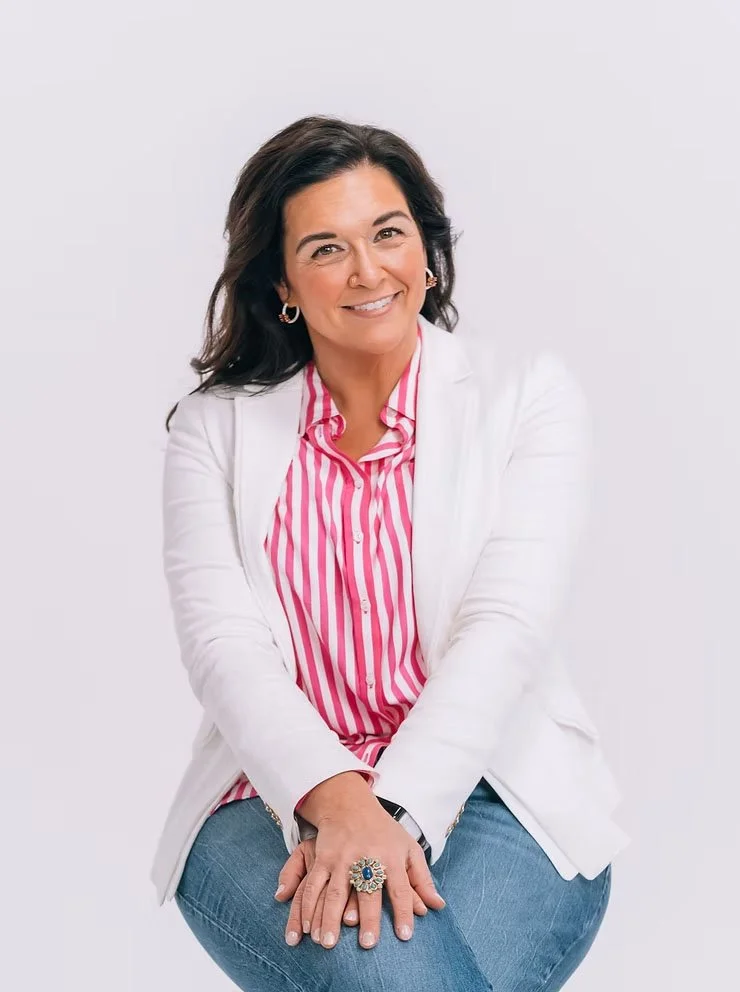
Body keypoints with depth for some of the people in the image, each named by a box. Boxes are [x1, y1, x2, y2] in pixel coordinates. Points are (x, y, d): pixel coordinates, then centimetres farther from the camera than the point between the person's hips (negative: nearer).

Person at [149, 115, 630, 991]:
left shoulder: (526, 392, 5)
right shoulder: (215, 428, 8)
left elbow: (505, 623, -8)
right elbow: (221, 638, -6)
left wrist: (392, 812, -23)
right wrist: (336, 798, -25)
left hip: (491, 792, 1)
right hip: (277, 801, 0)